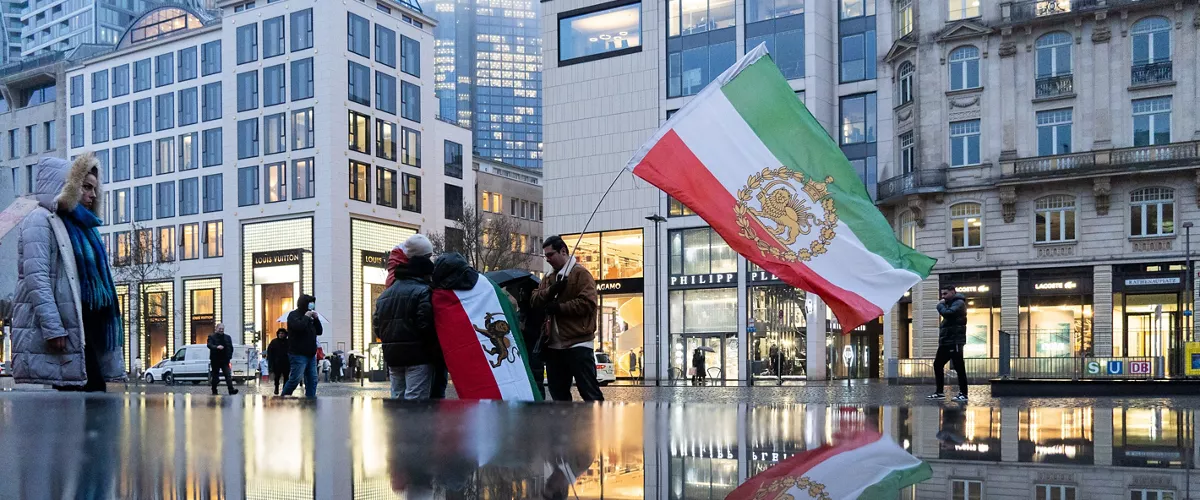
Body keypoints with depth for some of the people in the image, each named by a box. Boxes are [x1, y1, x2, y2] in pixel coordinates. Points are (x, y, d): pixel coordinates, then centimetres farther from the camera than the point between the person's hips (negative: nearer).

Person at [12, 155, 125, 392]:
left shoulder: (81, 225, 23)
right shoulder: (40, 221, -3)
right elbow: (36, 278, -14)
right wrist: (53, 328, -21)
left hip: (82, 325, 8)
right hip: (60, 327, -8)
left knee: (94, 390, 2)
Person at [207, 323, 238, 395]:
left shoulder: (227, 337, 14)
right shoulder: (211, 336, 2)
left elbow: (231, 348, 16)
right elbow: (209, 345, -15)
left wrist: (229, 356, 4)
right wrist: (217, 347, -34)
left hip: (225, 360, 2)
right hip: (215, 360, -2)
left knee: (228, 375, -10)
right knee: (215, 376, 6)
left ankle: (231, 389, -18)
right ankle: (214, 391, 18)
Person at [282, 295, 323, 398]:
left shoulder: (310, 317, 18)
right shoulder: (293, 315, -3)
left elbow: (319, 331, 17)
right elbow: (299, 327, -23)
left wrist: (316, 318, 5)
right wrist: (306, 317, -10)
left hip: (311, 354, 8)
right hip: (298, 354, -8)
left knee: (312, 380, 4)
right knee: (295, 380, -10)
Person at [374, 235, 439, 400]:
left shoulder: (384, 295, 14)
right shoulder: (423, 291, -11)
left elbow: (378, 328, 16)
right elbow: (426, 326, -19)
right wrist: (435, 350, -6)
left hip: (392, 356, 7)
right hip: (418, 356, -7)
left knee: (397, 399, 13)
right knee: (415, 402, -8)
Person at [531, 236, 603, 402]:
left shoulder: (580, 273, -4)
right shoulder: (549, 279, 19)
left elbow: (588, 303, -15)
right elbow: (534, 300, 8)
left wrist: (559, 307, -14)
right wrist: (551, 291, -10)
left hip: (578, 344, -8)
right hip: (554, 345, 8)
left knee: (589, 392, -6)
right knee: (558, 394, 13)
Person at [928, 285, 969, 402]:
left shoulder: (959, 303, -8)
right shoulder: (949, 303, 21)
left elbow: (948, 313, -23)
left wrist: (940, 305, -9)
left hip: (955, 341, -10)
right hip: (945, 341, 10)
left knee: (959, 367, -7)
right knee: (937, 365, 8)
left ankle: (963, 394, -4)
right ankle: (940, 392, 12)